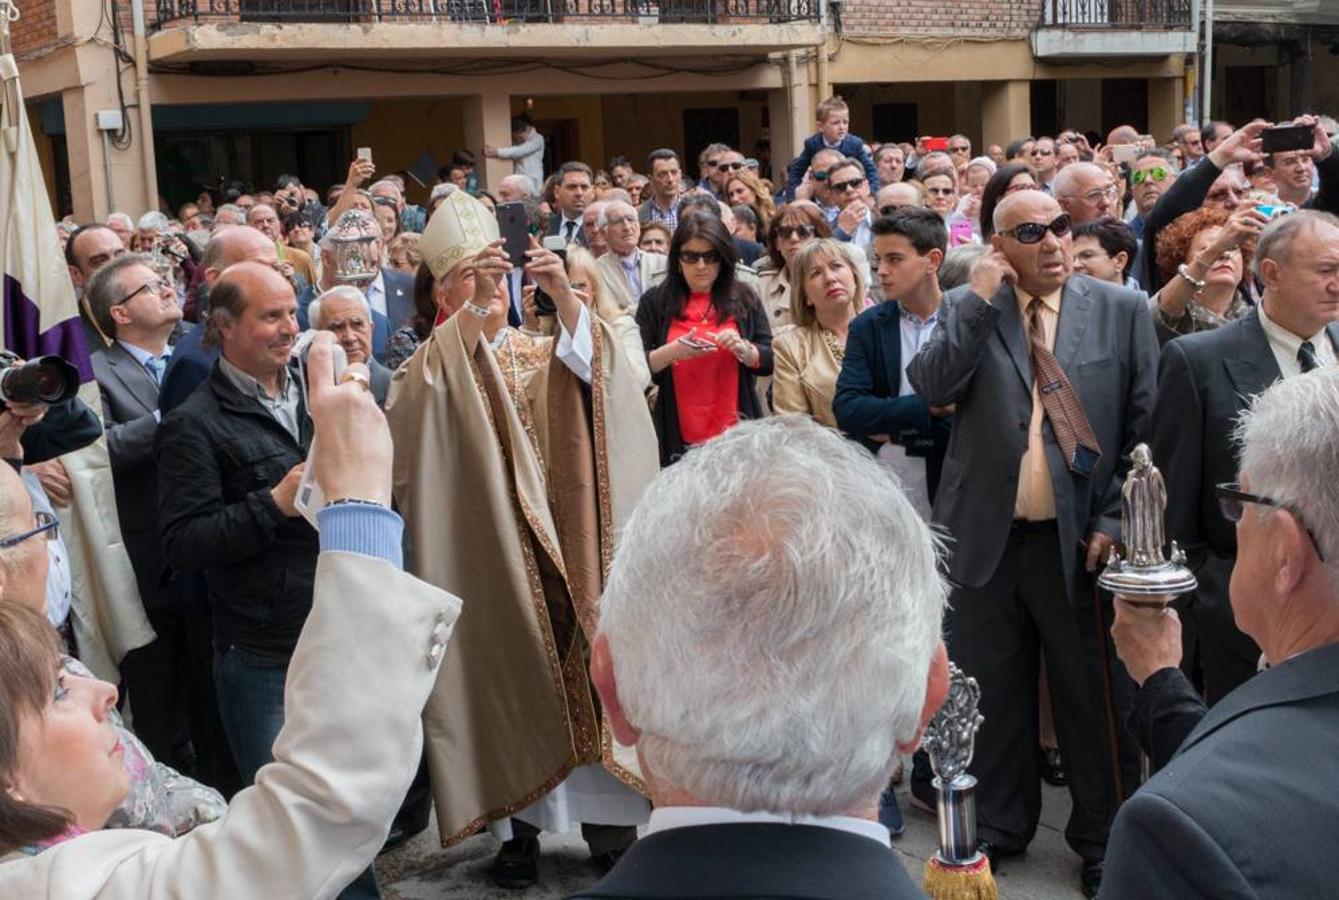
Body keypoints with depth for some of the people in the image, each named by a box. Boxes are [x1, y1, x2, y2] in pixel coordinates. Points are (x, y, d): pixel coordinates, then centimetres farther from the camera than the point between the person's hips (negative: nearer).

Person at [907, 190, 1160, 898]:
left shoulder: (1122, 311, 1)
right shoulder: (967, 310, 4)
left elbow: (1147, 428, 1)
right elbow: (931, 387, -13)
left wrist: (1116, 520, -6)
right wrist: (982, 297, -14)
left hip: (1080, 540, -1)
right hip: (986, 538, 1)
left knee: (1092, 696, 9)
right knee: (992, 693, 13)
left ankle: (1100, 838, 27)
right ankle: (1001, 825, 31)